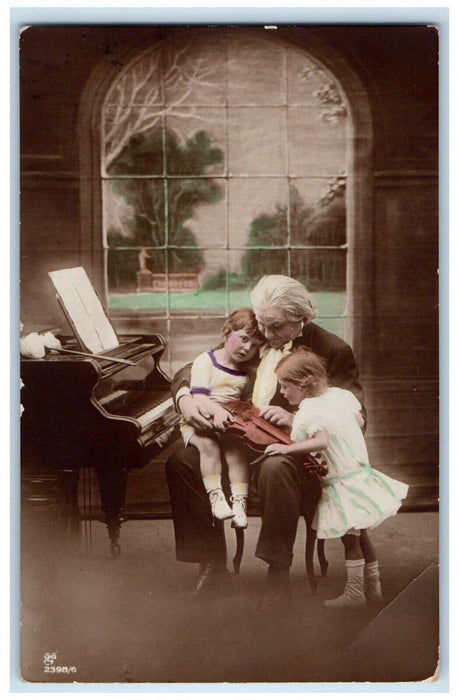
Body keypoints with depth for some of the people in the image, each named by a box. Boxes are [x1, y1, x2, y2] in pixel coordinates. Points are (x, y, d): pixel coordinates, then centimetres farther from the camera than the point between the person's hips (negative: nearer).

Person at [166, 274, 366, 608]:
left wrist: (296, 419, -27)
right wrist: (184, 398, -9)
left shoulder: (333, 351, -5)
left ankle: (279, 575, -24)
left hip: (297, 452, -6)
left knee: (274, 469, -40)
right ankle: (213, 565, -4)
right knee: (180, 461, -14)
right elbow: (190, 370, 15)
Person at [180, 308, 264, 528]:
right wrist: (216, 409, -31)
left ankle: (239, 502, -30)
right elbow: (199, 396, -12)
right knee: (208, 443, -33)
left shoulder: (246, 374, 18)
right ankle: (215, 496, -33)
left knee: (237, 445, -28)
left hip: (229, 425, 3)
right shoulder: (205, 361, 2)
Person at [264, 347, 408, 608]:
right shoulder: (341, 394, 3)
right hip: (362, 473, 8)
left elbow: (321, 441, -33)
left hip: (342, 486, -8)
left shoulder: (307, 412, -20)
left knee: (350, 539, 3)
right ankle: (374, 589, 28)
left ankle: (355, 593, 14)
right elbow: (360, 421, 13)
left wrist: (286, 448, -27)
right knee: (360, 536, 19)